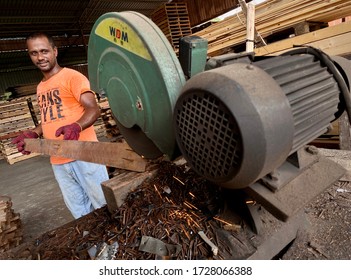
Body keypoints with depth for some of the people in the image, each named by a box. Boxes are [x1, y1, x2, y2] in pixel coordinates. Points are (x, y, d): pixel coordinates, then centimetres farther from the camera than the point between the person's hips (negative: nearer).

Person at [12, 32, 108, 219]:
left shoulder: (72, 76, -5)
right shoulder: (40, 88, 18)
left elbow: (93, 109, -15)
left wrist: (76, 127, -33)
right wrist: (34, 133, 8)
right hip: (58, 162, 7)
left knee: (105, 206, 4)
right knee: (80, 212, 16)